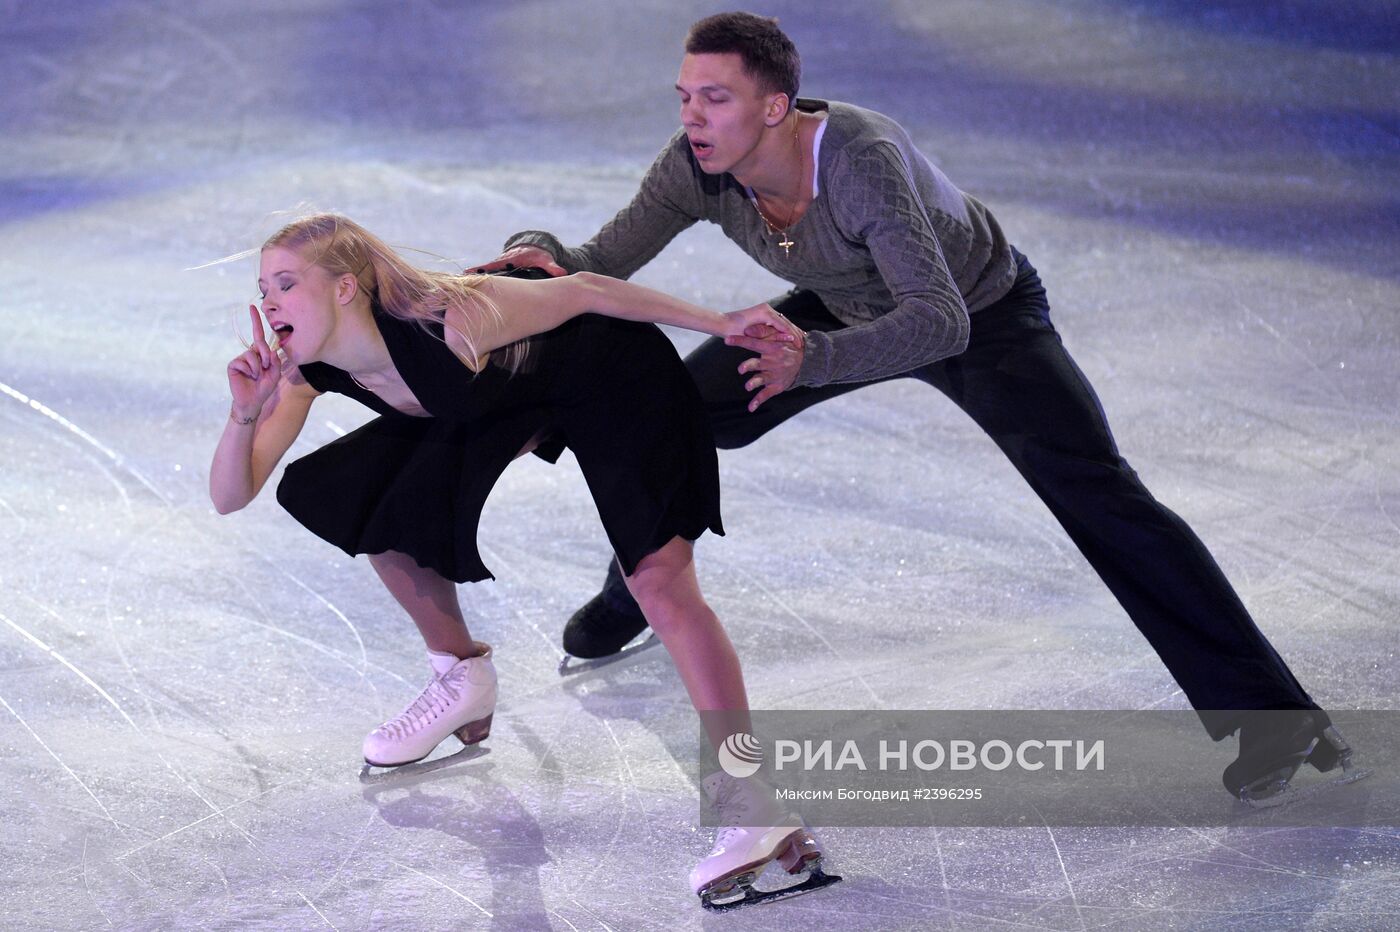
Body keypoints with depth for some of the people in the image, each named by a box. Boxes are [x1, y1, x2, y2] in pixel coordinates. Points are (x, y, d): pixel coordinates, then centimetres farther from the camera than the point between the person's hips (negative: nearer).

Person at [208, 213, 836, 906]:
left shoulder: (447, 326, -38)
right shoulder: (306, 371, -17)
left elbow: (584, 291, -25)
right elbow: (229, 497, -15)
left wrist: (722, 323, -18)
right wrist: (245, 414, -36)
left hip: (620, 378, -7)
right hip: (515, 401, 7)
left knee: (659, 582, -22)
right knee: (358, 494, -1)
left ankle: (752, 804, -24)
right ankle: (463, 678, 20)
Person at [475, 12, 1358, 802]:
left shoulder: (862, 159, -43)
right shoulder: (696, 168, -25)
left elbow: (941, 325, -49)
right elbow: (601, 266, -19)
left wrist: (812, 360, -64)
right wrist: (541, 256, -43)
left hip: (983, 310, -6)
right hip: (852, 307, 6)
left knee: (1096, 493, -21)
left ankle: (1270, 709, -19)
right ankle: (636, 595, 33)